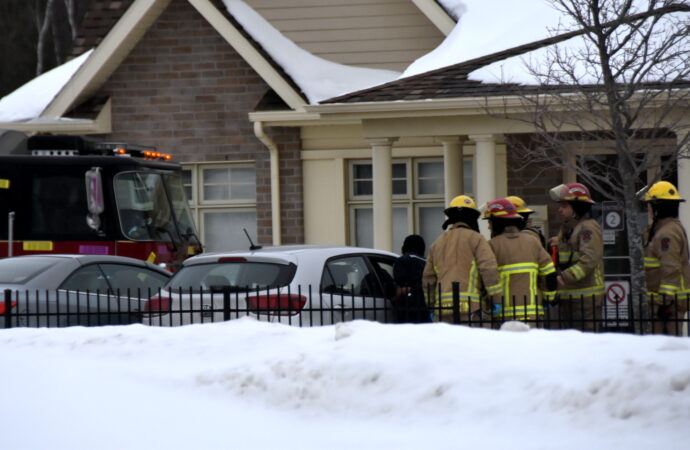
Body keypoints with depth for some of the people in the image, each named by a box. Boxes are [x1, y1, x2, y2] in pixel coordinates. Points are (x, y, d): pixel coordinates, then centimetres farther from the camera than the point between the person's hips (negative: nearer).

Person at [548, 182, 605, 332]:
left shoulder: (589, 228, -10)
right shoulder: (566, 229, 20)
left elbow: (589, 259, -22)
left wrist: (565, 277, -28)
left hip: (586, 297, -9)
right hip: (567, 296, 9)